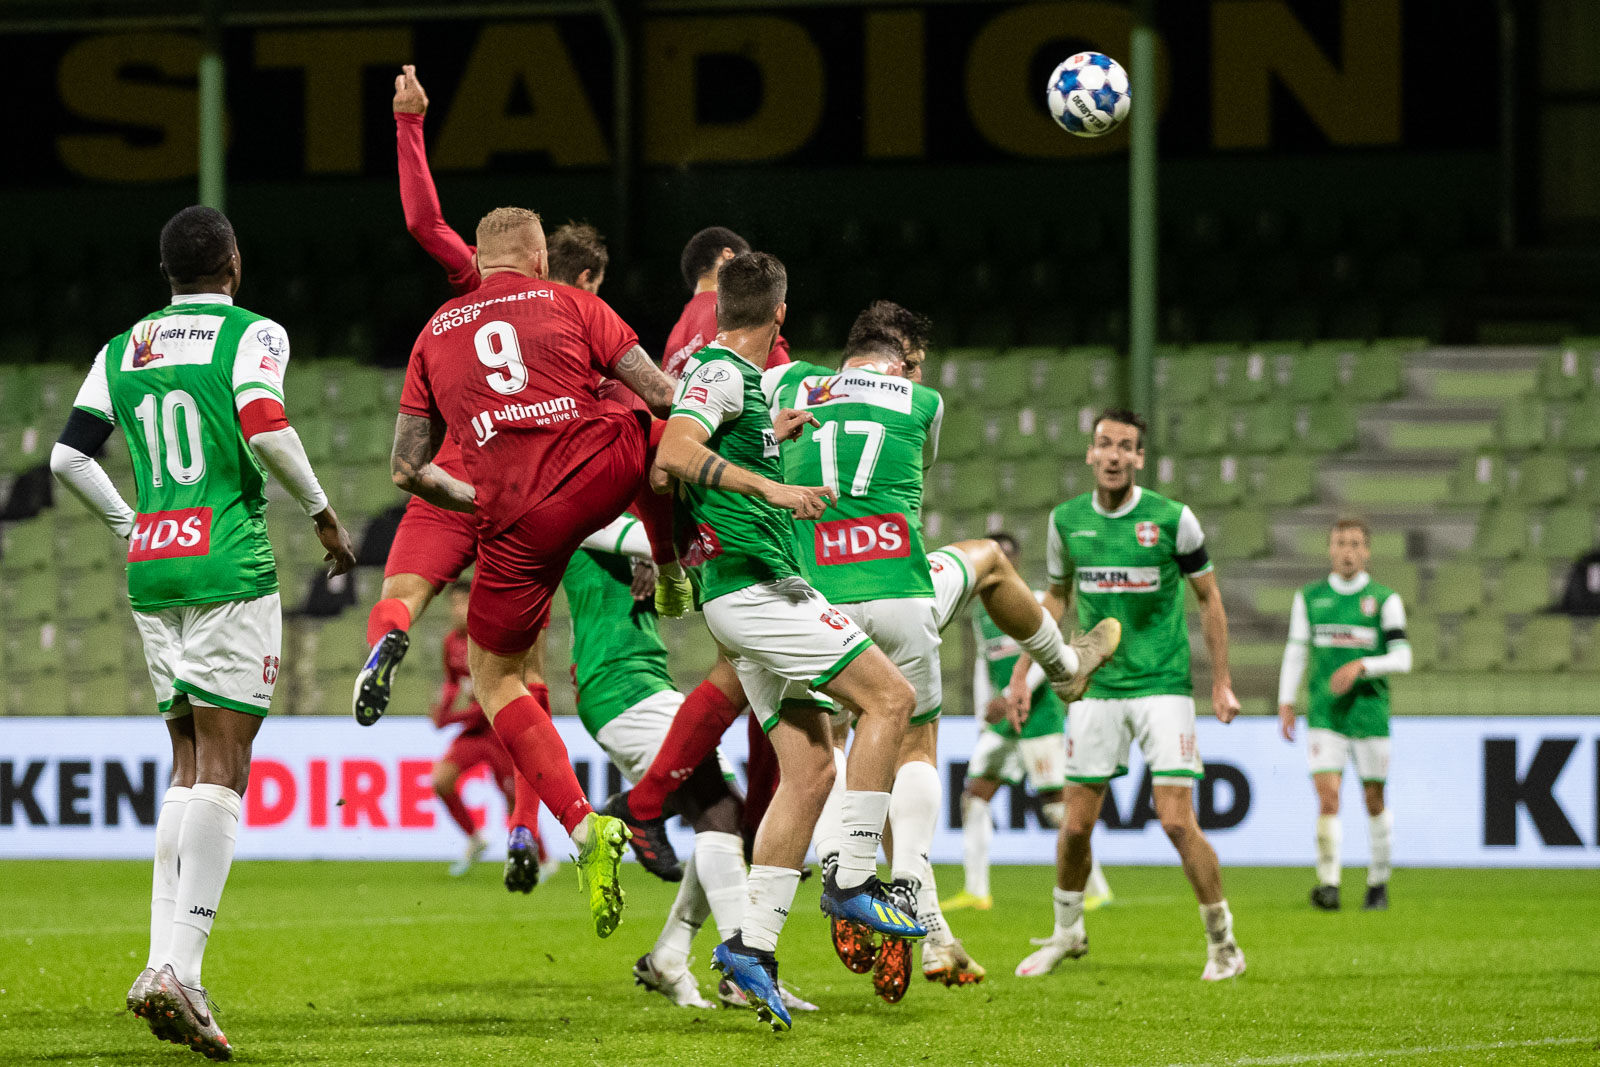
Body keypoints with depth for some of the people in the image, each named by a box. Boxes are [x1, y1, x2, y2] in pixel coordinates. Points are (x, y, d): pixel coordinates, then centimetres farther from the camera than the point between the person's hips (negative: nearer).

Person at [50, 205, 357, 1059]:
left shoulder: (122, 350, 14)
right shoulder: (251, 333, -2)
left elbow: (68, 457, 10)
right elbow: (266, 432, -16)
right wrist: (322, 513, -2)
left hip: (151, 570, 6)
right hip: (227, 564, -6)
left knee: (190, 765, 14)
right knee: (222, 769, -8)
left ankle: (163, 960, 3)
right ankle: (180, 967, -21)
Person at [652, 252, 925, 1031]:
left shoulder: (739, 377, 21)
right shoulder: (722, 372, -8)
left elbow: (725, 466, 33)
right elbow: (675, 452, -26)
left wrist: (775, 435, 40)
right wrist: (771, 486, -33)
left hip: (754, 593, 10)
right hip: (754, 582, -10)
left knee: (809, 769, 3)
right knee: (889, 697, -11)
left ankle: (752, 942, -2)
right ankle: (853, 880, -10)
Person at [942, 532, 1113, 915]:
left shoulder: (1034, 602, -6)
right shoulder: (981, 611, 15)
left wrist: (1011, 697, -24)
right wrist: (984, 715, 16)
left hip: (1038, 716, -7)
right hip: (1001, 722, 7)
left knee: (1057, 806, -7)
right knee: (974, 795, -3)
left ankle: (1097, 888, 3)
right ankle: (976, 891, 2)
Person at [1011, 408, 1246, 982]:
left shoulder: (1171, 519, -7)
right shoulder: (1066, 520, 2)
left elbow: (1208, 597, 4)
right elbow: (1055, 597, 18)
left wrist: (1221, 682, 1)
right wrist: (1022, 673, 13)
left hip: (1163, 684, -3)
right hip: (1097, 689, 3)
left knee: (1178, 822, -12)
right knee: (1076, 824, 4)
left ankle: (1222, 944, 3)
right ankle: (1067, 932, 27)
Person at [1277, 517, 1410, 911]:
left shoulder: (1385, 600, 2)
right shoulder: (1309, 598, 10)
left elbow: (1402, 658, -2)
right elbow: (1295, 653, 14)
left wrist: (1360, 666, -18)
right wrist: (1285, 702, 6)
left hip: (1370, 713, -1)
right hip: (1324, 713, 1)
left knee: (1374, 801, 4)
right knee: (1327, 796, -14)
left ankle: (1378, 884, 19)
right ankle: (1328, 883, -13)